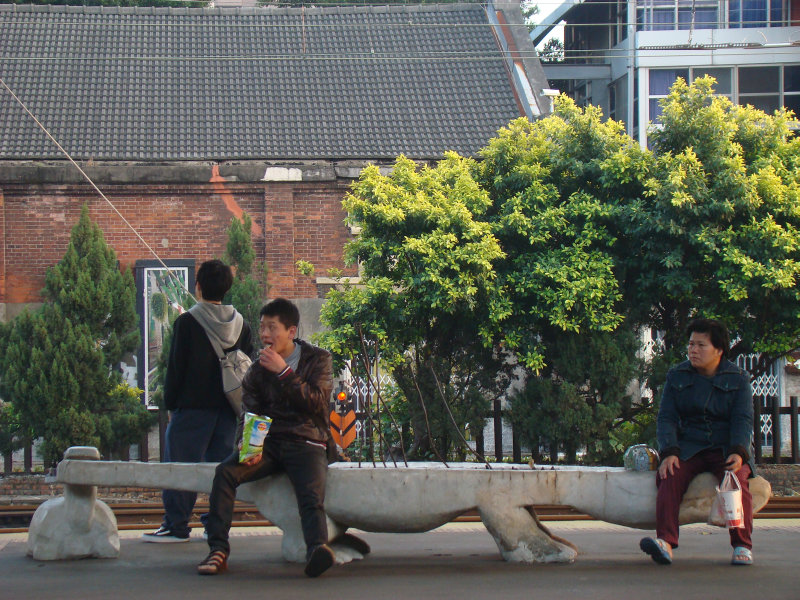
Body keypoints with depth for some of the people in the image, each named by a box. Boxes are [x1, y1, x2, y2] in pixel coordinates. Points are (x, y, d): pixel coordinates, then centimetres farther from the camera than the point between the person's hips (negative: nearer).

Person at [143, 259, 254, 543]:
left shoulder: (186, 322, -8)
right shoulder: (242, 325, 8)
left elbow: (175, 367, -6)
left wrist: (170, 403, 1)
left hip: (193, 406, -5)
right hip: (228, 409, 5)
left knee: (180, 465, 0)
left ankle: (176, 526, -1)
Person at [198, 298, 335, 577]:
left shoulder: (318, 360, 6)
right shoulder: (258, 369, 15)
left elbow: (316, 403, -6)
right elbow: (249, 414, 9)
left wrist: (284, 373, -13)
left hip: (305, 443, -3)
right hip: (267, 441, 3)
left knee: (312, 496, -32)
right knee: (225, 471, -24)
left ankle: (317, 548, -58)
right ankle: (218, 550, -26)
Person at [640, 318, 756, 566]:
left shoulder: (738, 379, 6)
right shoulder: (677, 376, 11)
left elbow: (743, 419, -3)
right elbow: (666, 417, 4)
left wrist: (738, 452, -22)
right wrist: (669, 452, -15)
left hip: (726, 448, -1)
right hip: (688, 448, 1)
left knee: (736, 478, -33)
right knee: (669, 477, -30)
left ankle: (743, 546, -28)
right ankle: (665, 542, -43)